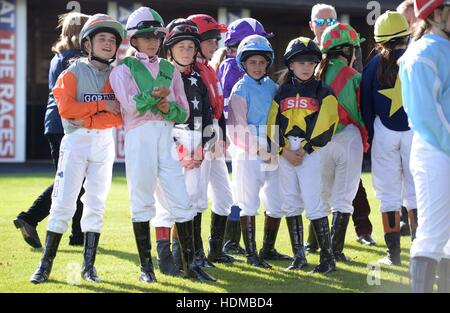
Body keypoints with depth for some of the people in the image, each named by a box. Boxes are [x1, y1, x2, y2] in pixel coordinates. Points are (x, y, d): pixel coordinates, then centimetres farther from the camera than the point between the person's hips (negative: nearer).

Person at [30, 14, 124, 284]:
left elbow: (120, 117, -3)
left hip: (104, 143, 3)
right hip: (75, 141, -3)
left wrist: (89, 118, -14)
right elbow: (66, 108, -14)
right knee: (64, 203, -6)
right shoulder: (74, 72, 0)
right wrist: (102, 106, -14)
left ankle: (89, 265, 9)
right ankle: (46, 264, -1)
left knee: (96, 204, 3)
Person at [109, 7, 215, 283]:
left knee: (182, 201, -1)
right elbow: (131, 105, -11)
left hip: (167, 136, 3)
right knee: (142, 200, 0)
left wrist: (168, 107, -7)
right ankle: (146, 265, 8)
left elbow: (184, 113, 12)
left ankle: (190, 263, 4)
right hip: (139, 135, -3)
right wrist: (156, 95, -12)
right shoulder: (124, 68, 6)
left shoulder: (170, 69, 17)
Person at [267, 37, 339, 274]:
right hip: (285, 153, 4)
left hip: (310, 153, -4)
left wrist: (304, 149, -11)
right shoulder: (282, 92, 11)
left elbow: (324, 125, -7)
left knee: (313, 206, -10)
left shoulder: (322, 92, 2)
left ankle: (327, 258, -5)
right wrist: (285, 150, -8)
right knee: (291, 205, 7)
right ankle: (298, 256, 16)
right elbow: (273, 123, 4)